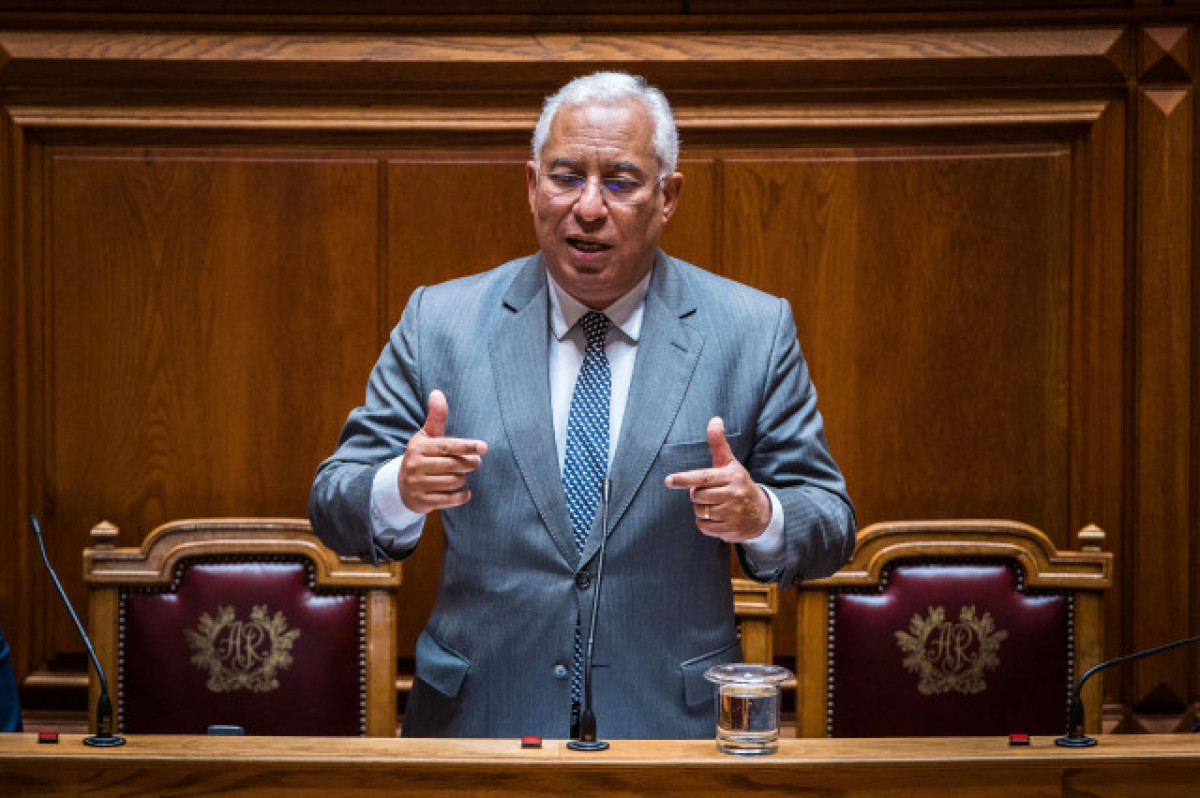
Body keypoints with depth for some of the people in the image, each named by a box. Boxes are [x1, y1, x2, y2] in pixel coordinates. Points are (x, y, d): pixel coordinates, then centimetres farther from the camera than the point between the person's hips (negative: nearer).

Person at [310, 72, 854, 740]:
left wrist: (761, 516, -25)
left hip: (674, 724, 0)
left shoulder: (755, 331, -3)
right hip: (477, 718, 1)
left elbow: (829, 528, -2)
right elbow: (336, 505, -2)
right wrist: (399, 490, -25)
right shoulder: (438, 322, -2)